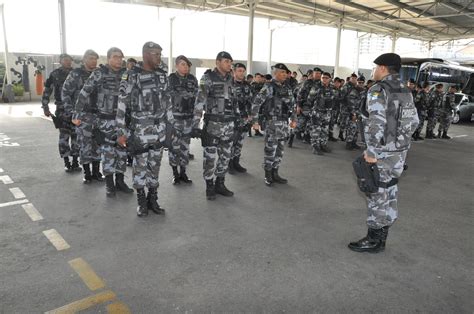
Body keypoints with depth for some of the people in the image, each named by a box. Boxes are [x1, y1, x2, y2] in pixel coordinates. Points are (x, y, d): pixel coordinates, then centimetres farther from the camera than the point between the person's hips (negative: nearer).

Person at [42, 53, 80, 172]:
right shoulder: (55, 74, 3)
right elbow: (47, 91, 6)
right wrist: (45, 107, 0)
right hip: (62, 109, -2)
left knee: (76, 135, 2)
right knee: (64, 135, -1)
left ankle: (75, 162, 12)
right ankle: (66, 163, 8)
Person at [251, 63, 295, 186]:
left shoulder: (287, 88, 11)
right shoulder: (269, 87, -9)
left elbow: (292, 104, 22)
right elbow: (256, 103, -13)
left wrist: (293, 119, 17)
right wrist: (255, 120, -15)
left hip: (284, 123, 6)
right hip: (271, 123, -6)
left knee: (280, 149, 11)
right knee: (270, 149, -2)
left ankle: (275, 173, 22)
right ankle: (268, 175, 11)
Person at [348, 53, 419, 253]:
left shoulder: (378, 90, -15)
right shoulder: (405, 92, 11)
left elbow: (377, 123, -24)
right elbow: (413, 122, 12)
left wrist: (371, 152, -20)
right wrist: (400, 143, 18)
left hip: (382, 153, -9)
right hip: (399, 151, 9)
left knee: (377, 196, 0)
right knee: (390, 194, 14)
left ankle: (373, 240, 11)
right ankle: (381, 237, 26)